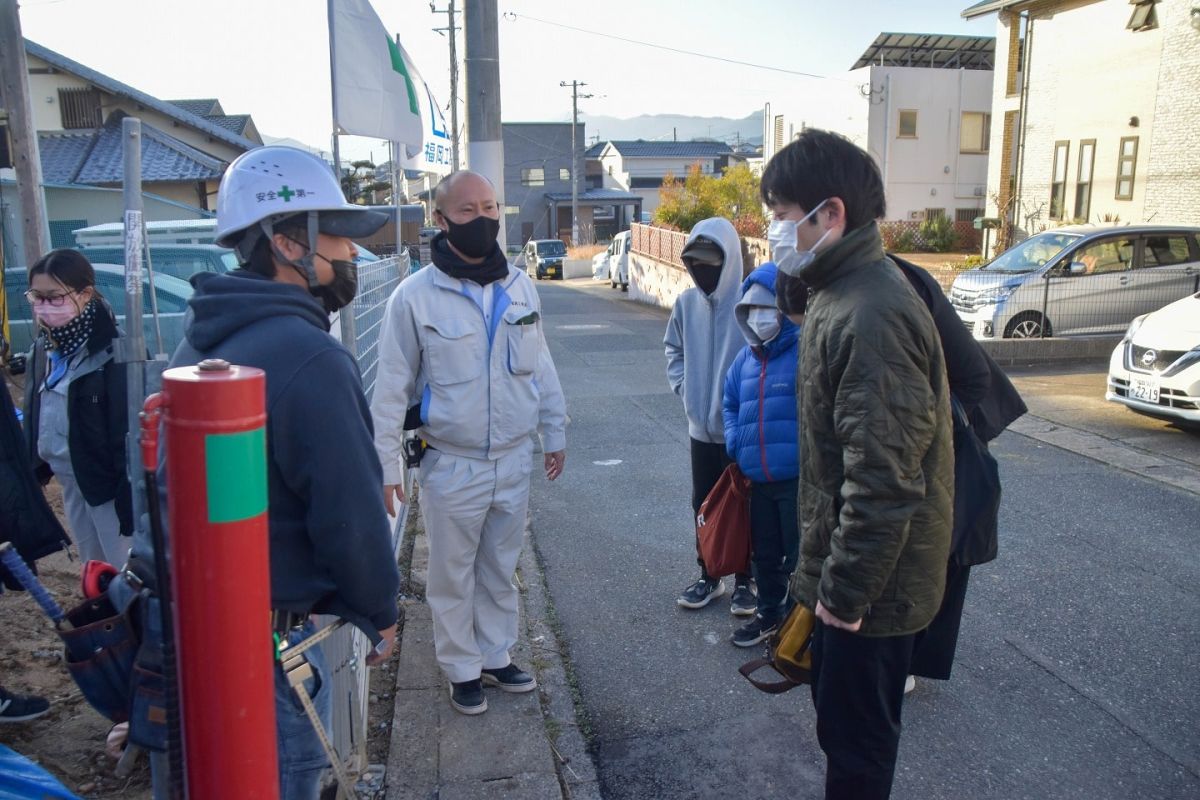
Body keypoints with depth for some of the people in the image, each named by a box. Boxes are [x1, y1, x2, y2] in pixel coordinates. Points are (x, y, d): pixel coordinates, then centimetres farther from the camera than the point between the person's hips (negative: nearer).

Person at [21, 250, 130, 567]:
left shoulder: (116, 351, -19)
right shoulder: (43, 349, 6)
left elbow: (130, 432, -21)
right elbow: (36, 415, 16)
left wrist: (131, 499, -22)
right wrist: (36, 466, 13)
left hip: (109, 484, -8)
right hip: (70, 480, 8)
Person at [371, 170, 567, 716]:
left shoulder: (519, 286, 2)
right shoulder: (415, 296, -12)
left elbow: (540, 365, 11)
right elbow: (392, 388, -8)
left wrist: (554, 432, 13)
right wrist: (385, 465, -8)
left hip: (514, 461, 4)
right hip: (452, 466, -3)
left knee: (500, 570, 19)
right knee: (452, 575, 12)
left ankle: (496, 657, 37)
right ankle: (463, 670, 31)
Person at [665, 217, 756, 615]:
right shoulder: (686, 302, -1)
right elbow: (674, 349, 14)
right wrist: (684, 387, 2)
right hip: (701, 427, 5)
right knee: (704, 504, 16)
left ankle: (744, 581, 27)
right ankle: (709, 576, 33)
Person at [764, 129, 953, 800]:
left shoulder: (871, 316, -27)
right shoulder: (842, 293, 7)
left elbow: (884, 480, -28)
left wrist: (845, 590, -20)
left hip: (872, 582, -10)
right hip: (847, 569, 10)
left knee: (857, 742, 9)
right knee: (839, 714, 25)